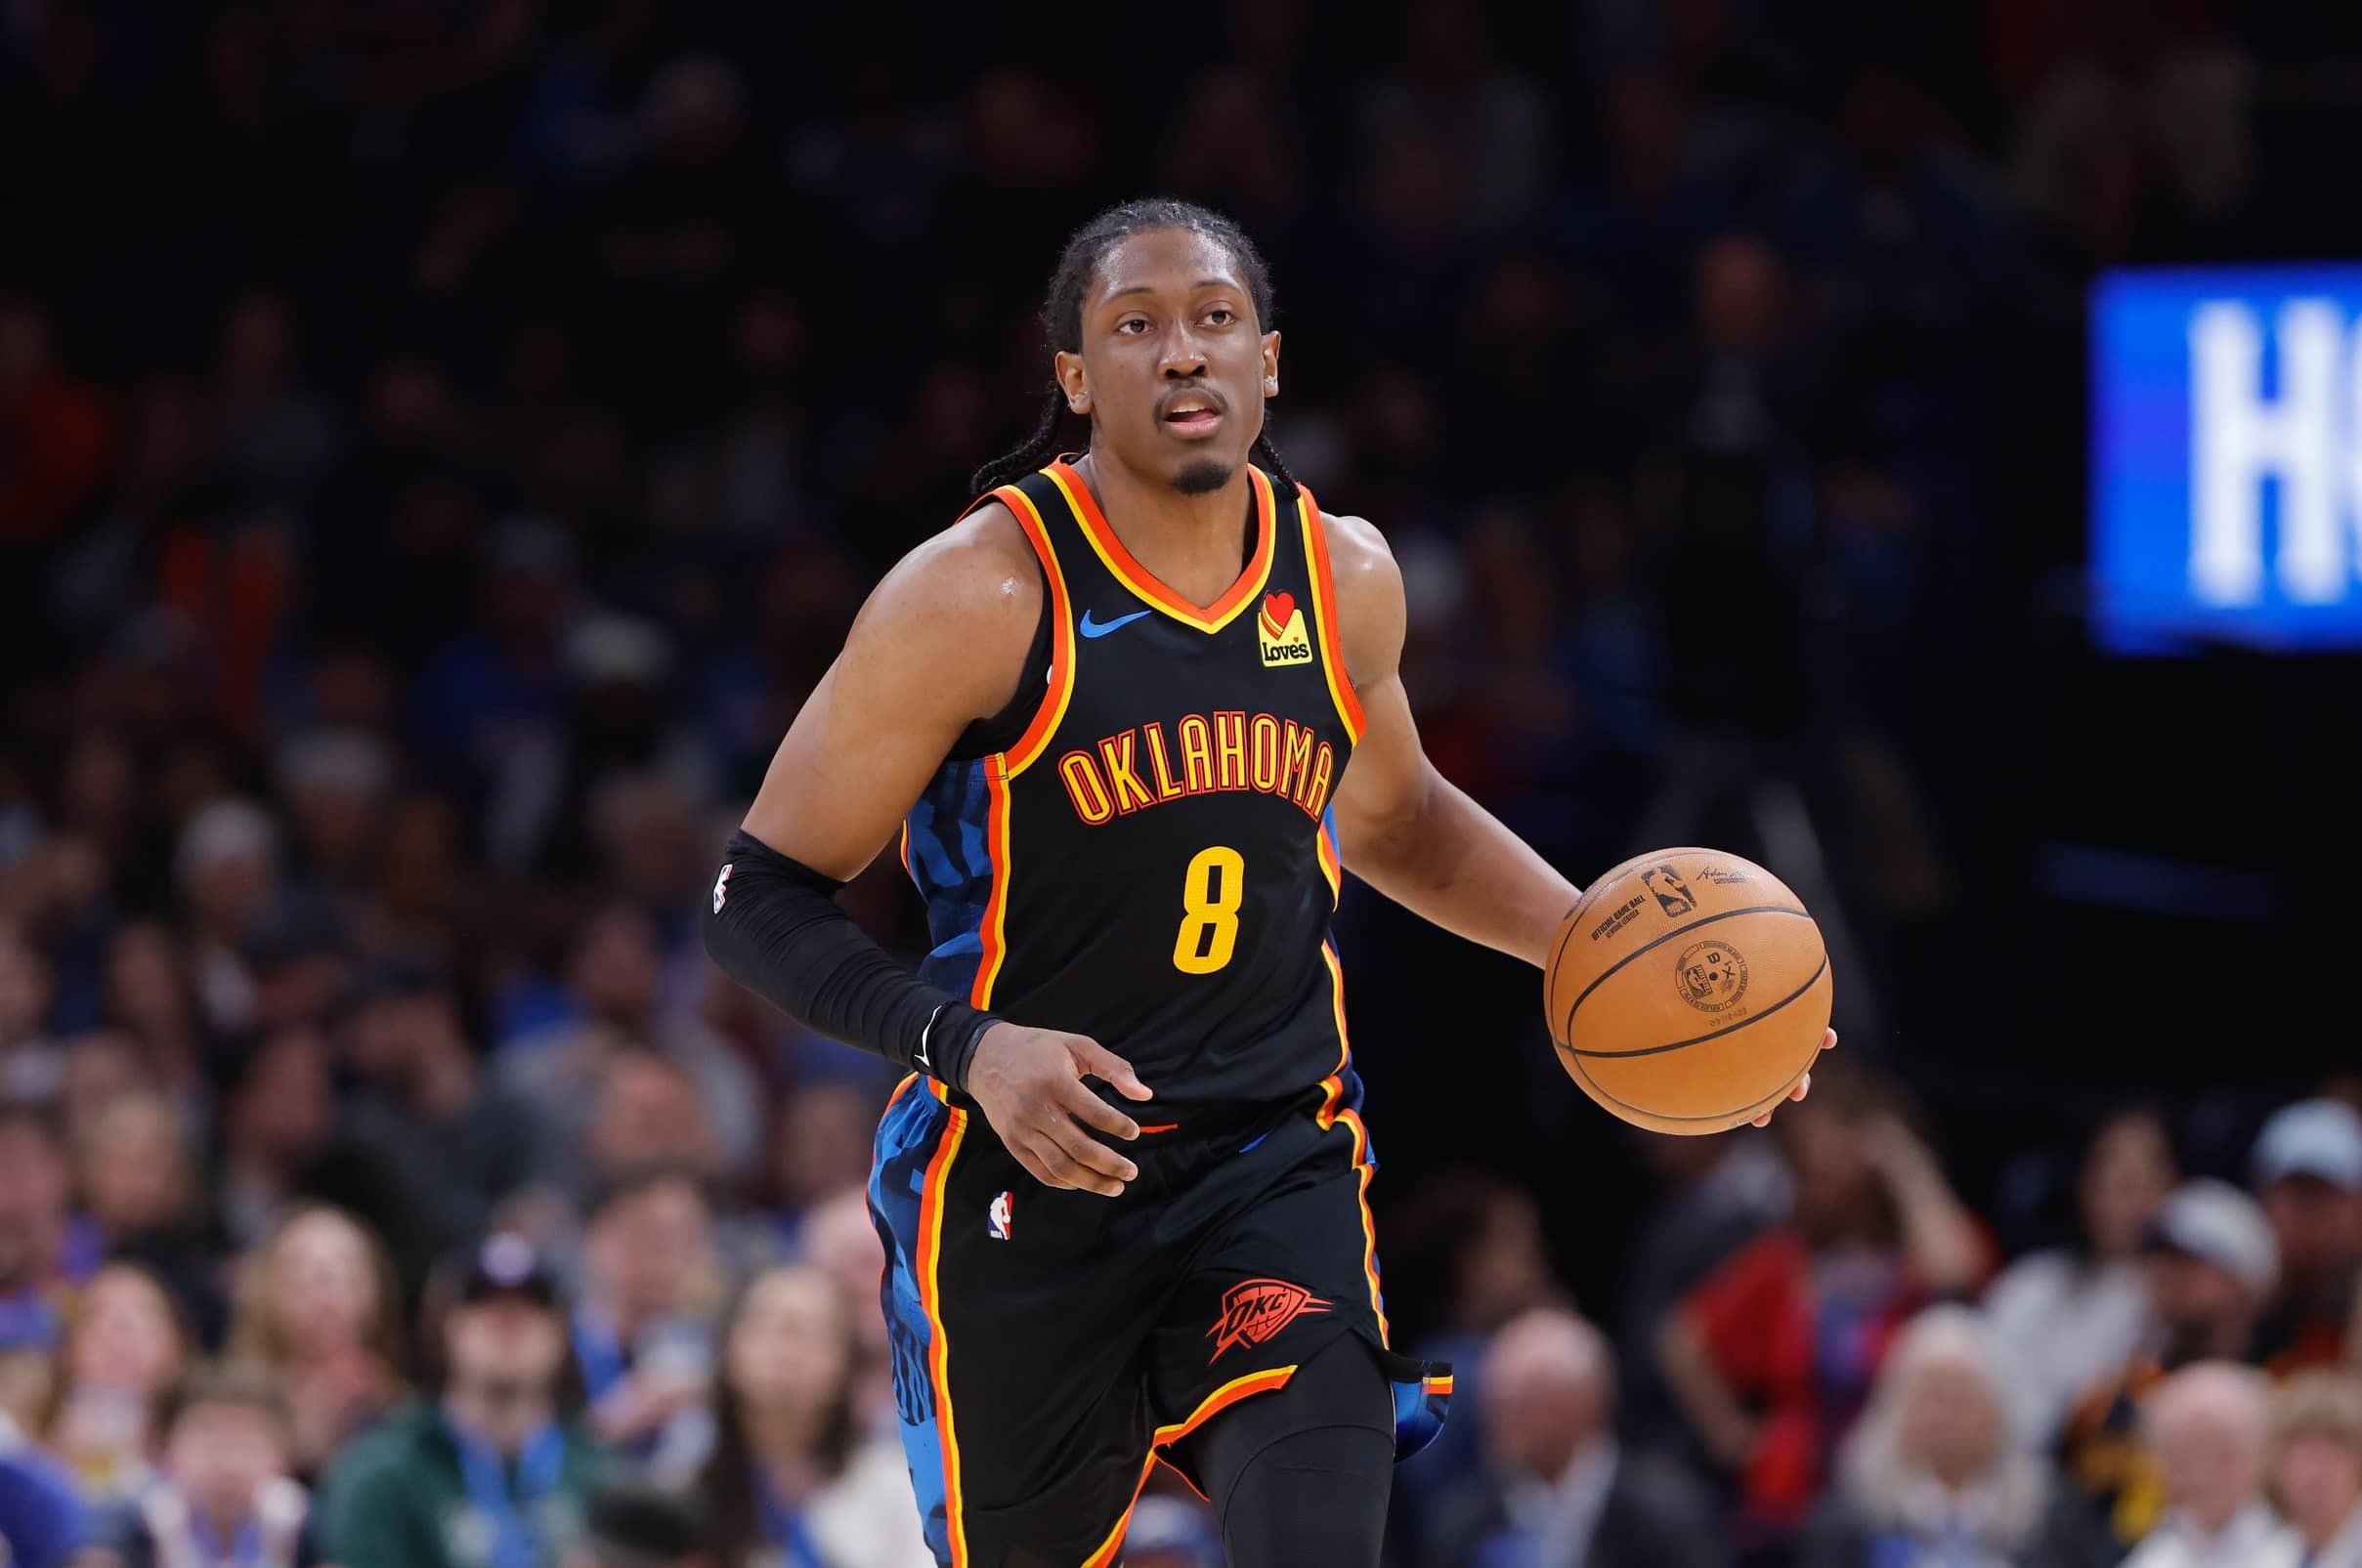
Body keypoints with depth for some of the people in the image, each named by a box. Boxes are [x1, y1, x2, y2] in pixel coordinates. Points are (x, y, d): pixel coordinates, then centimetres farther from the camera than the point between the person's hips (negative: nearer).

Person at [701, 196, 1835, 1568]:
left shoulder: (1344, 579, 3)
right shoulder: (980, 596, -14)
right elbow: (762, 899, -11)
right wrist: (966, 1046, -26)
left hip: (1276, 1169, 3)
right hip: (1028, 1187, -3)